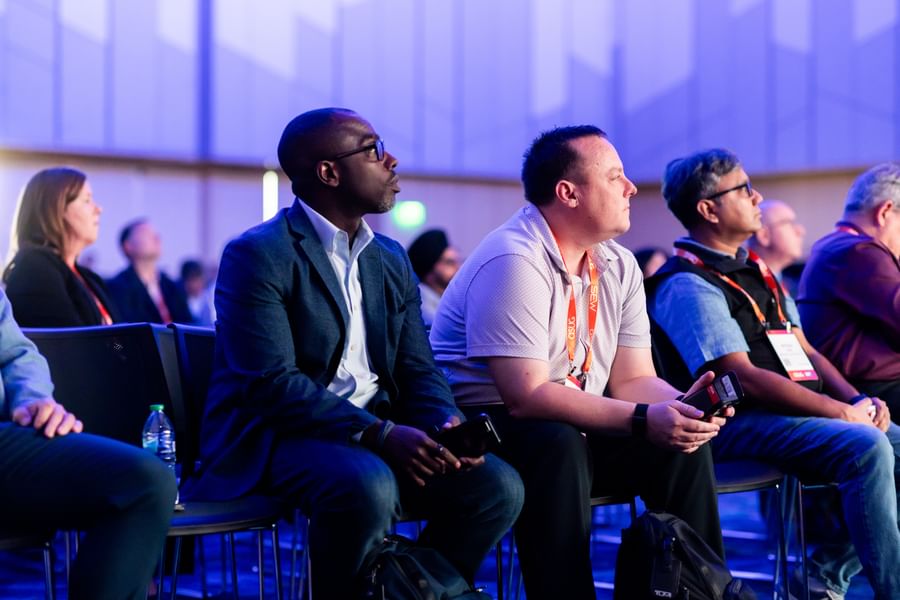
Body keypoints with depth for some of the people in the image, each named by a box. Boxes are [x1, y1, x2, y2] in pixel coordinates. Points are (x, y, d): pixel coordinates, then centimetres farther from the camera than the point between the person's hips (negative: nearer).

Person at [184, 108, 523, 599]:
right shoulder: (256, 254, -10)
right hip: (275, 435, -6)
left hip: (376, 433, 7)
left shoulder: (391, 260, 13)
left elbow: (417, 370, 11)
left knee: (498, 485, -14)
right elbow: (272, 383, -20)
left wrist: (446, 423, -12)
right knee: (368, 488, -36)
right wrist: (379, 434, -27)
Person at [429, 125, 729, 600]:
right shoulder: (514, 261, -22)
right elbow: (526, 397, -28)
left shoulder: (619, 267, 4)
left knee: (681, 443, -11)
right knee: (558, 444, -36)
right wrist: (642, 419, -32)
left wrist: (682, 405, -20)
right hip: (482, 431, -7)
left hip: (577, 428, 8)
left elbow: (633, 380, 2)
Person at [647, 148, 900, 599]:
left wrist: (858, 400, 1)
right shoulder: (686, 285, -9)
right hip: (740, 423, -9)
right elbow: (745, 377, -17)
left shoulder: (756, 271, 20)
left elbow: (805, 354, 19)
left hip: (801, 410, 9)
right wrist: (842, 412, -15)